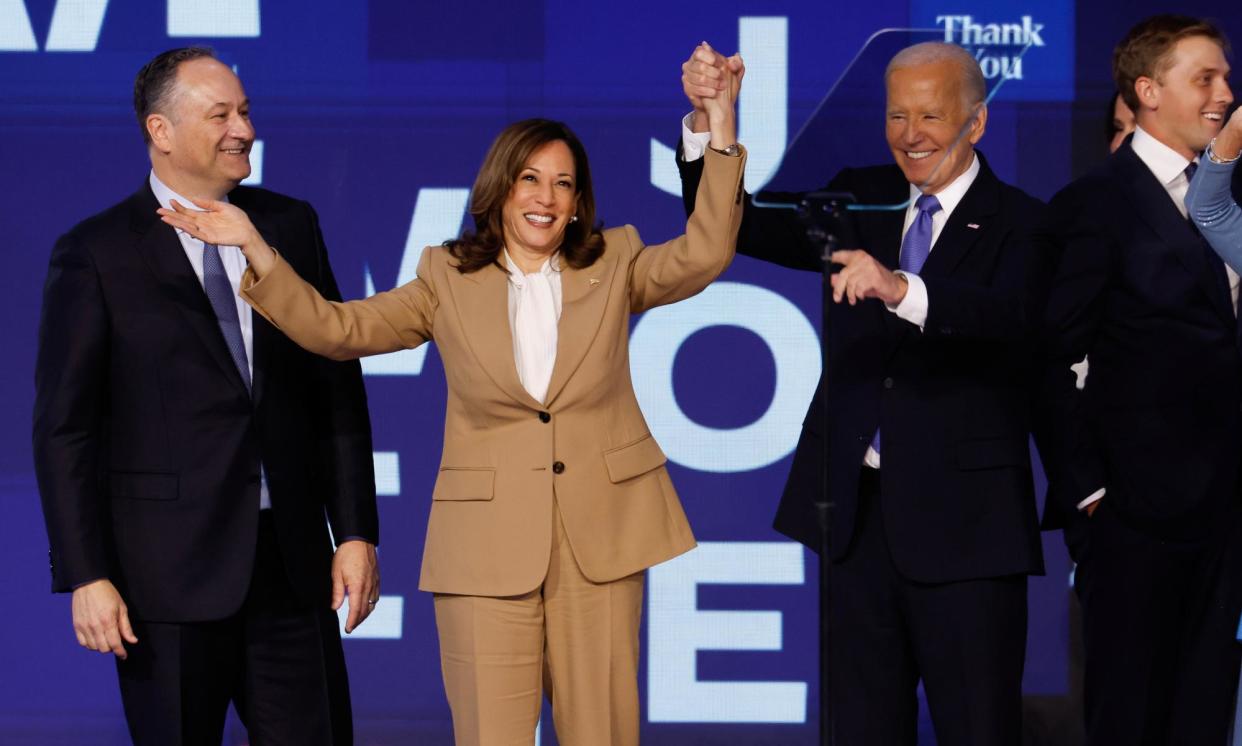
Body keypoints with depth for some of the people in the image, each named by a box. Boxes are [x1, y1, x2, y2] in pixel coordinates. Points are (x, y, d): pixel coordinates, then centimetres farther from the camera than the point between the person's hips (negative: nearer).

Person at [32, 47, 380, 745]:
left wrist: (356, 531, 4)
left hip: (292, 559, 4)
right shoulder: (96, 255, -4)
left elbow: (338, 389, 10)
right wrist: (86, 578, -11)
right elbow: (64, 429, -5)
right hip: (170, 570, -3)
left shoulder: (290, 226, 9)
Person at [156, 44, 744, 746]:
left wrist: (721, 139, -15)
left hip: (602, 538, 1)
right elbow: (338, 329, 1)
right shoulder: (449, 281, 7)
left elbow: (703, 255, -6)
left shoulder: (613, 267, 9)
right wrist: (257, 252, -10)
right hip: (488, 545, -1)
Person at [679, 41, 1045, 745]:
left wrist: (899, 288, -43)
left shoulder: (1019, 225, -6)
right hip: (860, 510, 5)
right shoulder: (859, 199, 10)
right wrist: (707, 120, -12)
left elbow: (1009, 315, -26)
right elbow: (738, 227, 4)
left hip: (961, 523, -5)